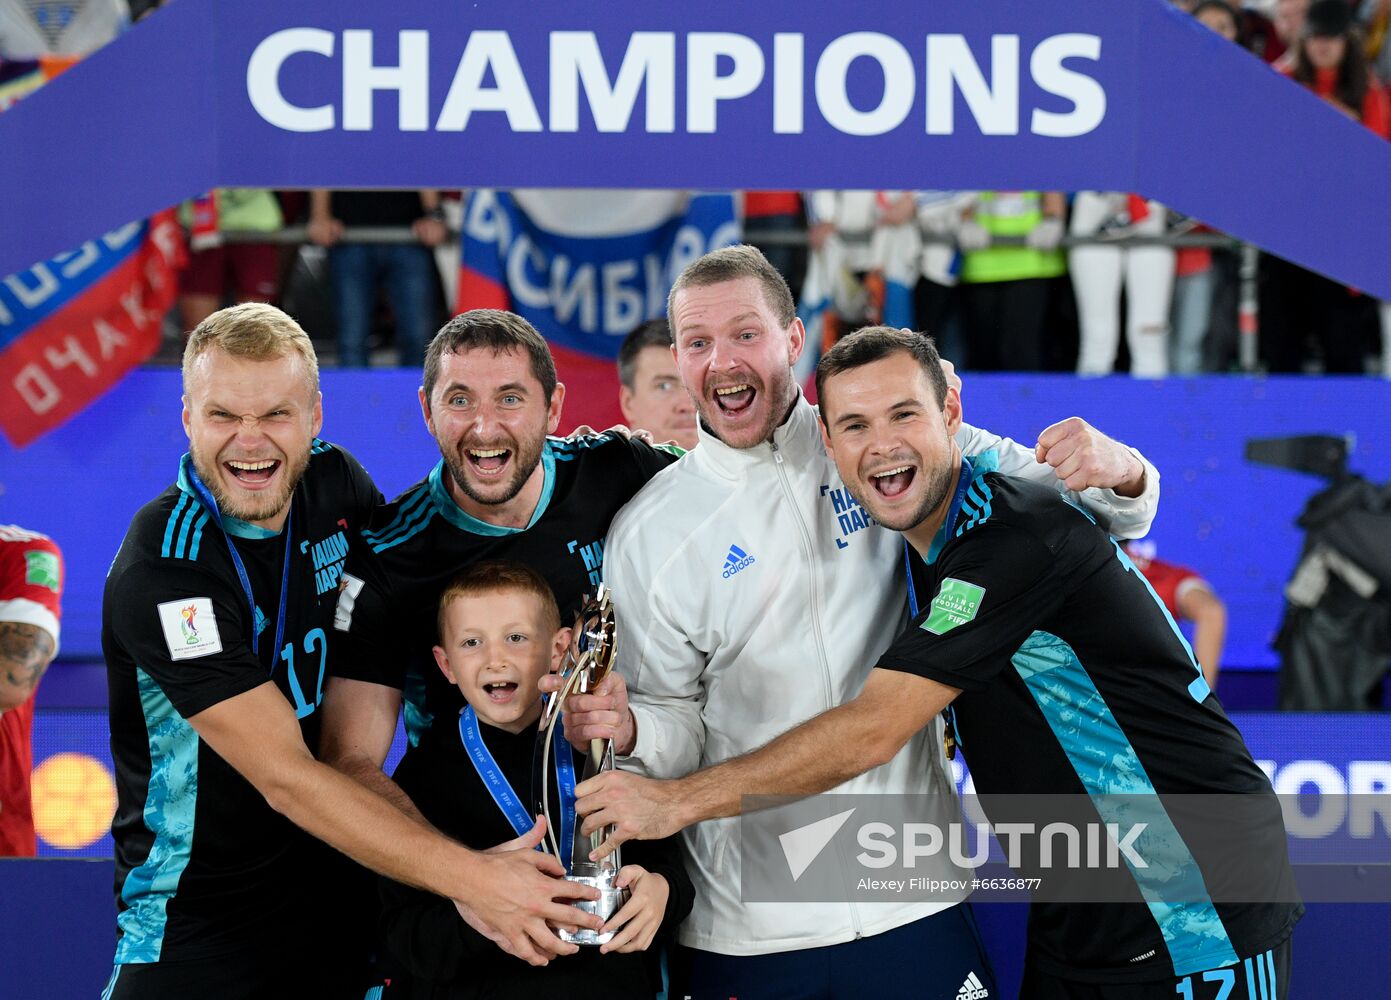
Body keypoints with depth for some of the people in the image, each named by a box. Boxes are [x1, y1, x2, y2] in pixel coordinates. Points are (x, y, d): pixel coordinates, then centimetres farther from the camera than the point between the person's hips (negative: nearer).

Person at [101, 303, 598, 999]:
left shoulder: (333, 483, -3)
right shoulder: (162, 573, -22)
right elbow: (285, 777, -26)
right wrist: (472, 878, -31)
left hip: (334, 894, 5)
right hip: (192, 931, -5)